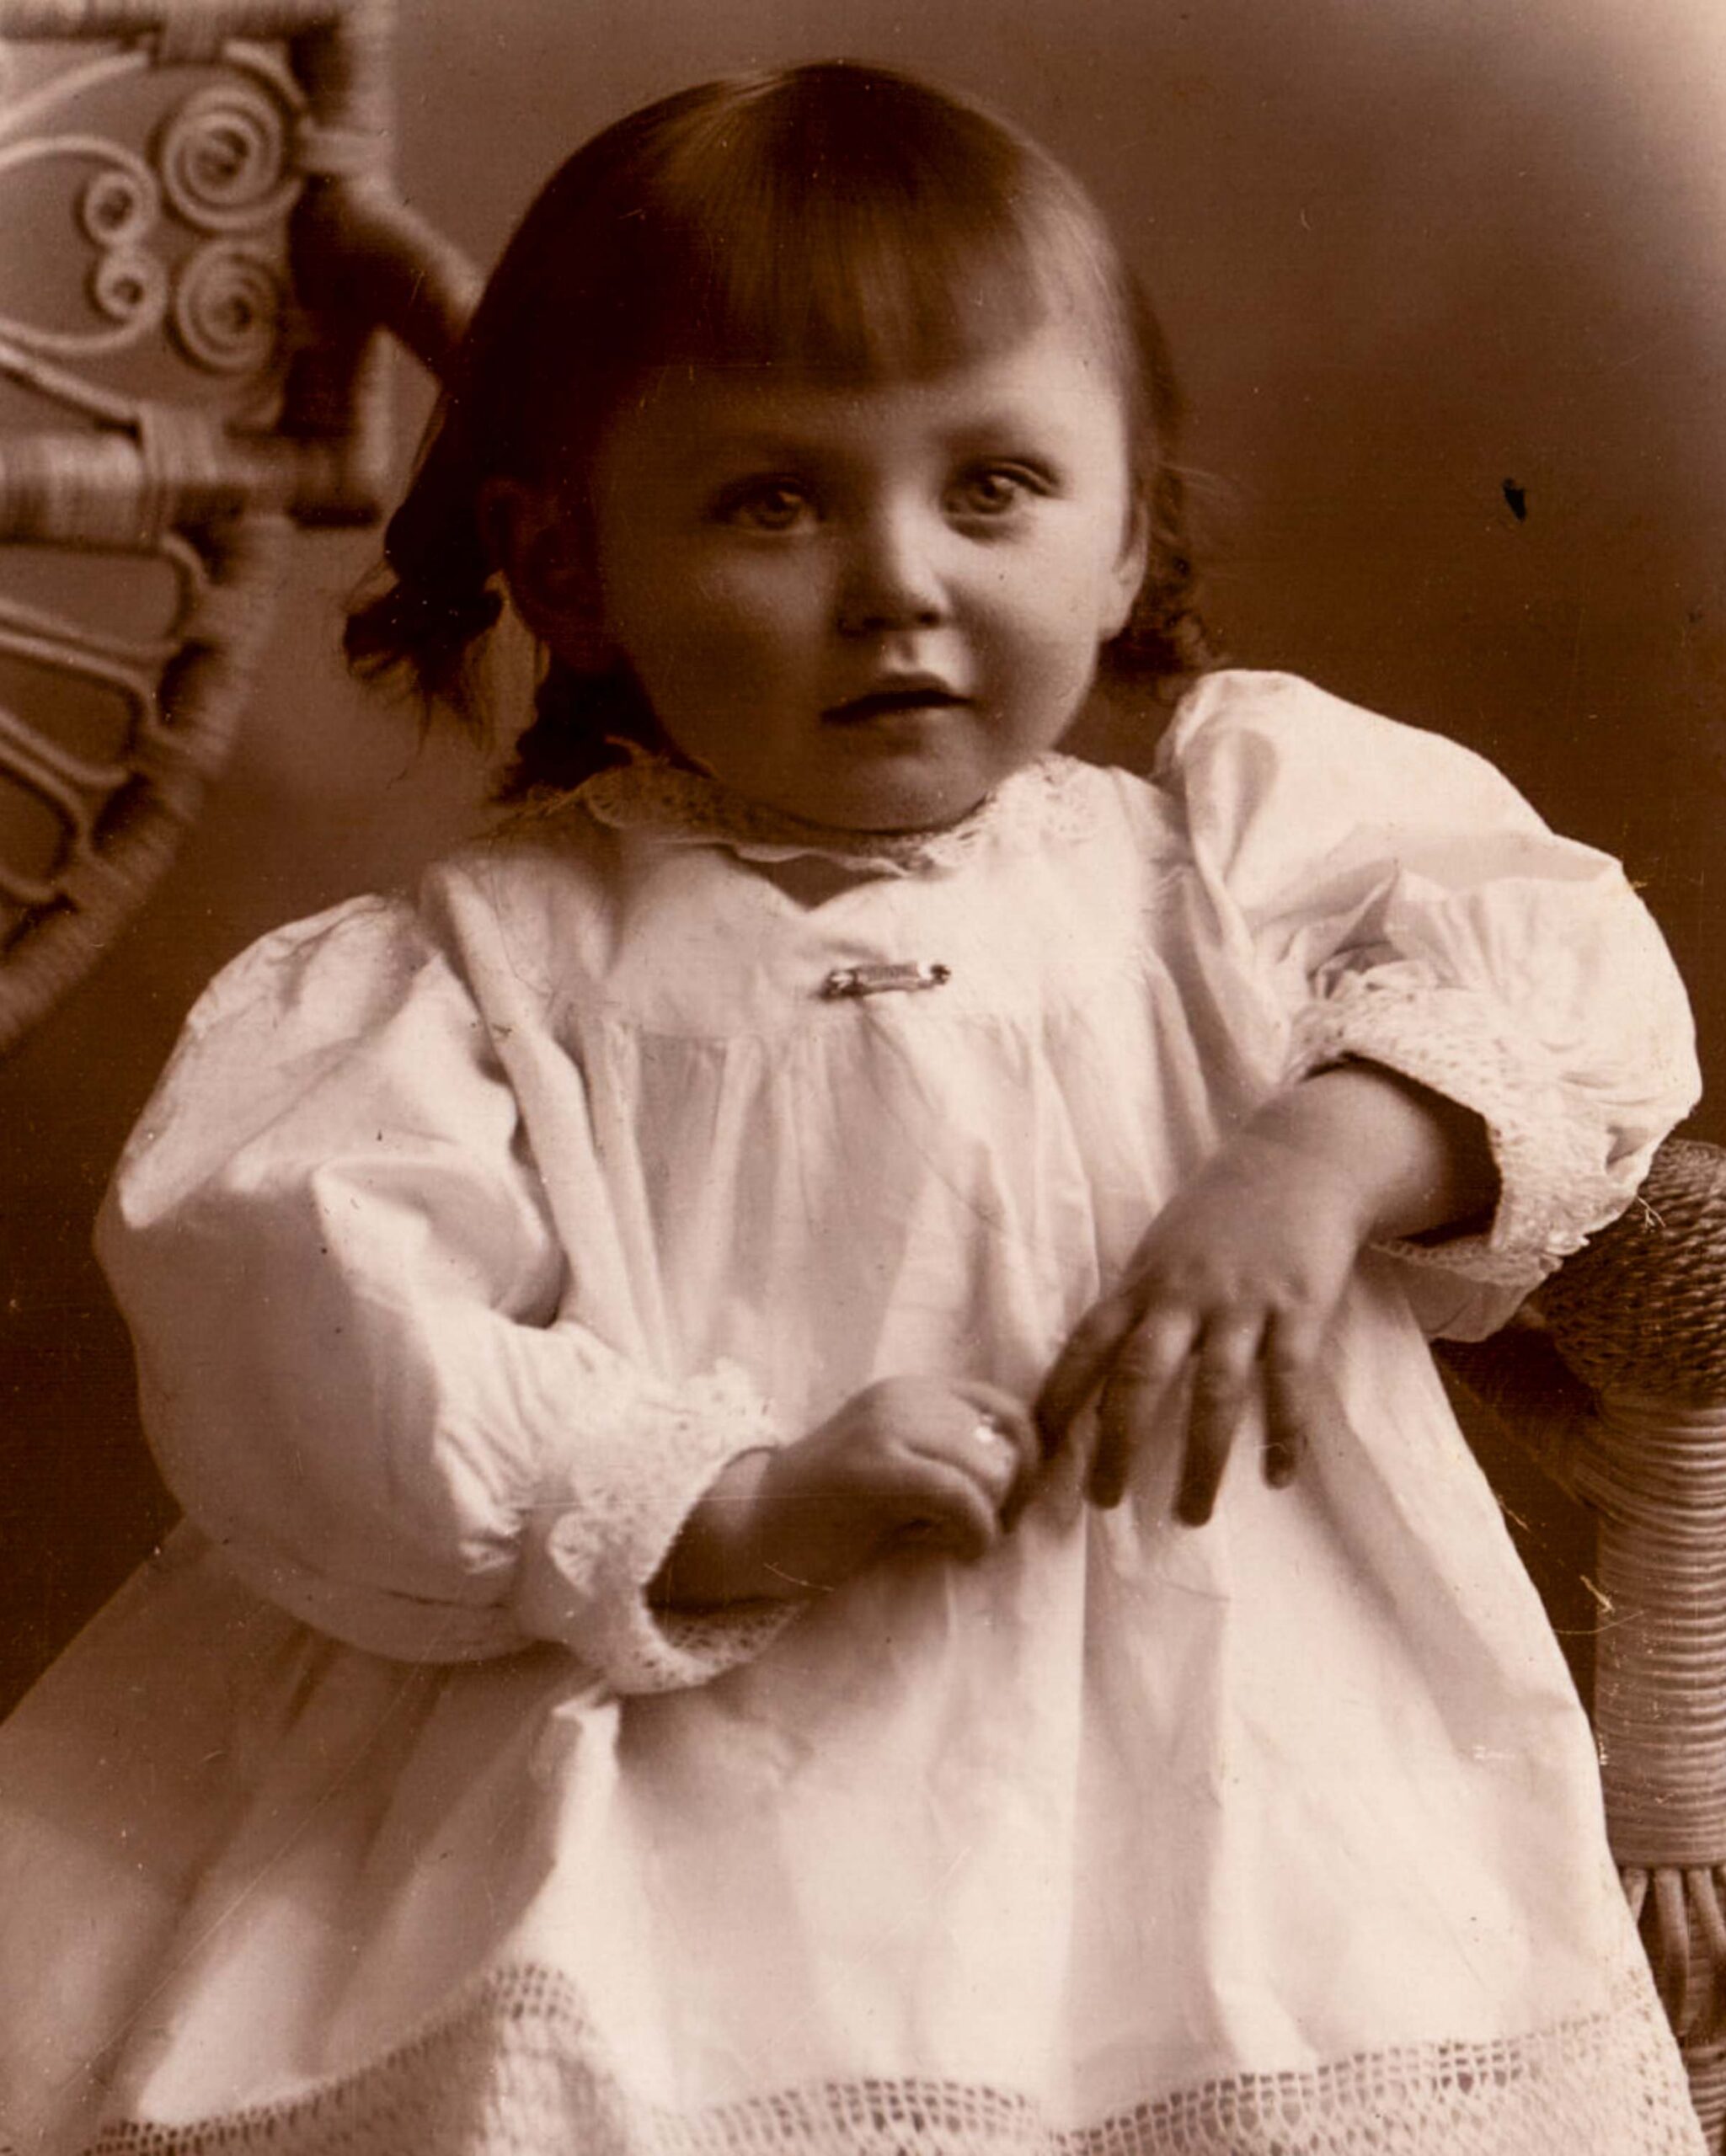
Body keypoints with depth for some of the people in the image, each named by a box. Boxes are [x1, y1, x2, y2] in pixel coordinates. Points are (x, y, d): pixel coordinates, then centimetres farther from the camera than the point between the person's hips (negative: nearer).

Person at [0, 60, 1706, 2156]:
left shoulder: (1237, 837, 11)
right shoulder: (506, 960, 2)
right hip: (704, 1815, -2)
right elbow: (285, 1316, -8)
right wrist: (726, 1510, -17)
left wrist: (1330, 1153, -14)